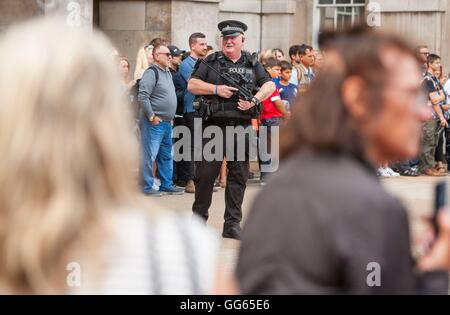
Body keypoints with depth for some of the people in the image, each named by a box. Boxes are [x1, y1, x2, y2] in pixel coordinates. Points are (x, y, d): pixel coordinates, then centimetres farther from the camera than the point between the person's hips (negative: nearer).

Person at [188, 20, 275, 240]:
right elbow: (192, 85, 1)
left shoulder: (252, 64, 13)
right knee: (205, 173, 1)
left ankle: (232, 224, 7)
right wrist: (216, 89, -12)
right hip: (214, 125, -2)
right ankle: (199, 219, 15)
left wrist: (254, 100, -8)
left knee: (238, 176, 3)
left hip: (241, 127, 2)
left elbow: (270, 85, 9)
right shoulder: (211, 62, 7)